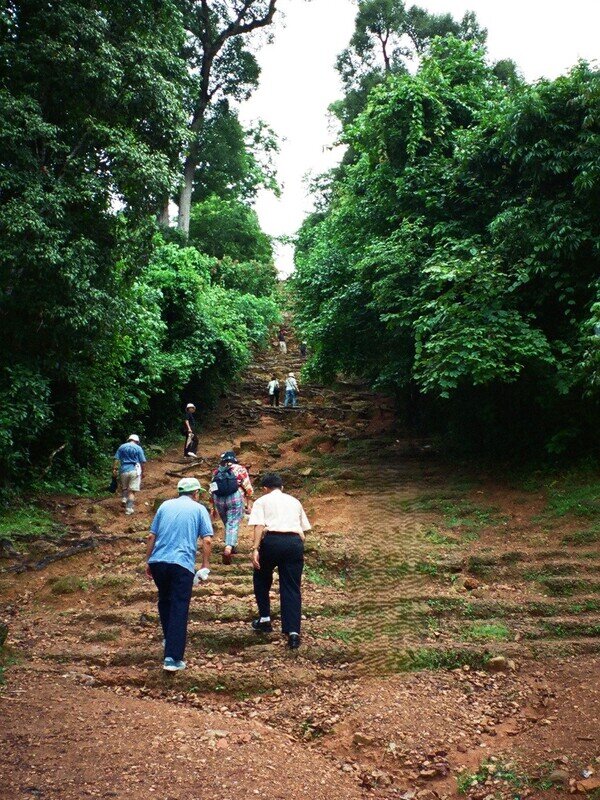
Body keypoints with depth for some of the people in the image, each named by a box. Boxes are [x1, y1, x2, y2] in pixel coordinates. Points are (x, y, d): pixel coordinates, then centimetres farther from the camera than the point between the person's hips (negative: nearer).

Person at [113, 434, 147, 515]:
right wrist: (142, 473, 8)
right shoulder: (138, 448, 1)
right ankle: (129, 509, -3)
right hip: (134, 471, -2)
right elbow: (142, 462, 0)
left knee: (124, 487, 25)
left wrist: (114, 469, 4)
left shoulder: (122, 447, 8)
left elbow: (116, 459, 2)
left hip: (123, 470, 2)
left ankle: (124, 499, 4)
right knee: (132, 490, 0)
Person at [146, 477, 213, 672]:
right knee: (179, 610, -1)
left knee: (164, 602, 25)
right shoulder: (199, 509, 6)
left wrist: (148, 562, 21)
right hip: (182, 564, -4)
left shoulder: (165, 506, 15)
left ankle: (169, 639, 40)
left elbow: (151, 537, 14)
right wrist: (205, 566, 5)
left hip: (158, 561, 4)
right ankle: (173, 658, -5)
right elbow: (207, 540, -3)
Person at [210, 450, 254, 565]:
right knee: (233, 524, -6)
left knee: (227, 524, 20)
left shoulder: (216, 471, 17)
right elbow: (248, 489, 0)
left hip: (219, 499, 4)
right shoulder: (240, 469, 7)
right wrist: (249, 504, 6)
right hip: (235, 498, -4)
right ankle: (228, 548, -23)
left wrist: (214, 507, 22)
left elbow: (212, 491, 15)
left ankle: (232, 546, 31)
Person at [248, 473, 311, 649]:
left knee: (262, 578, 23)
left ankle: (264, 619, 27)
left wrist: (255, 549, -10)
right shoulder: (294, 501, 27)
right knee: (292, 587, 5)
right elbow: (304, 528, 20)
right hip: (295, 542, 3)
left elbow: (259, 526, -2)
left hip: (272, 540, -2)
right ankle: (293, 632, -4)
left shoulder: (262, 501, 15)